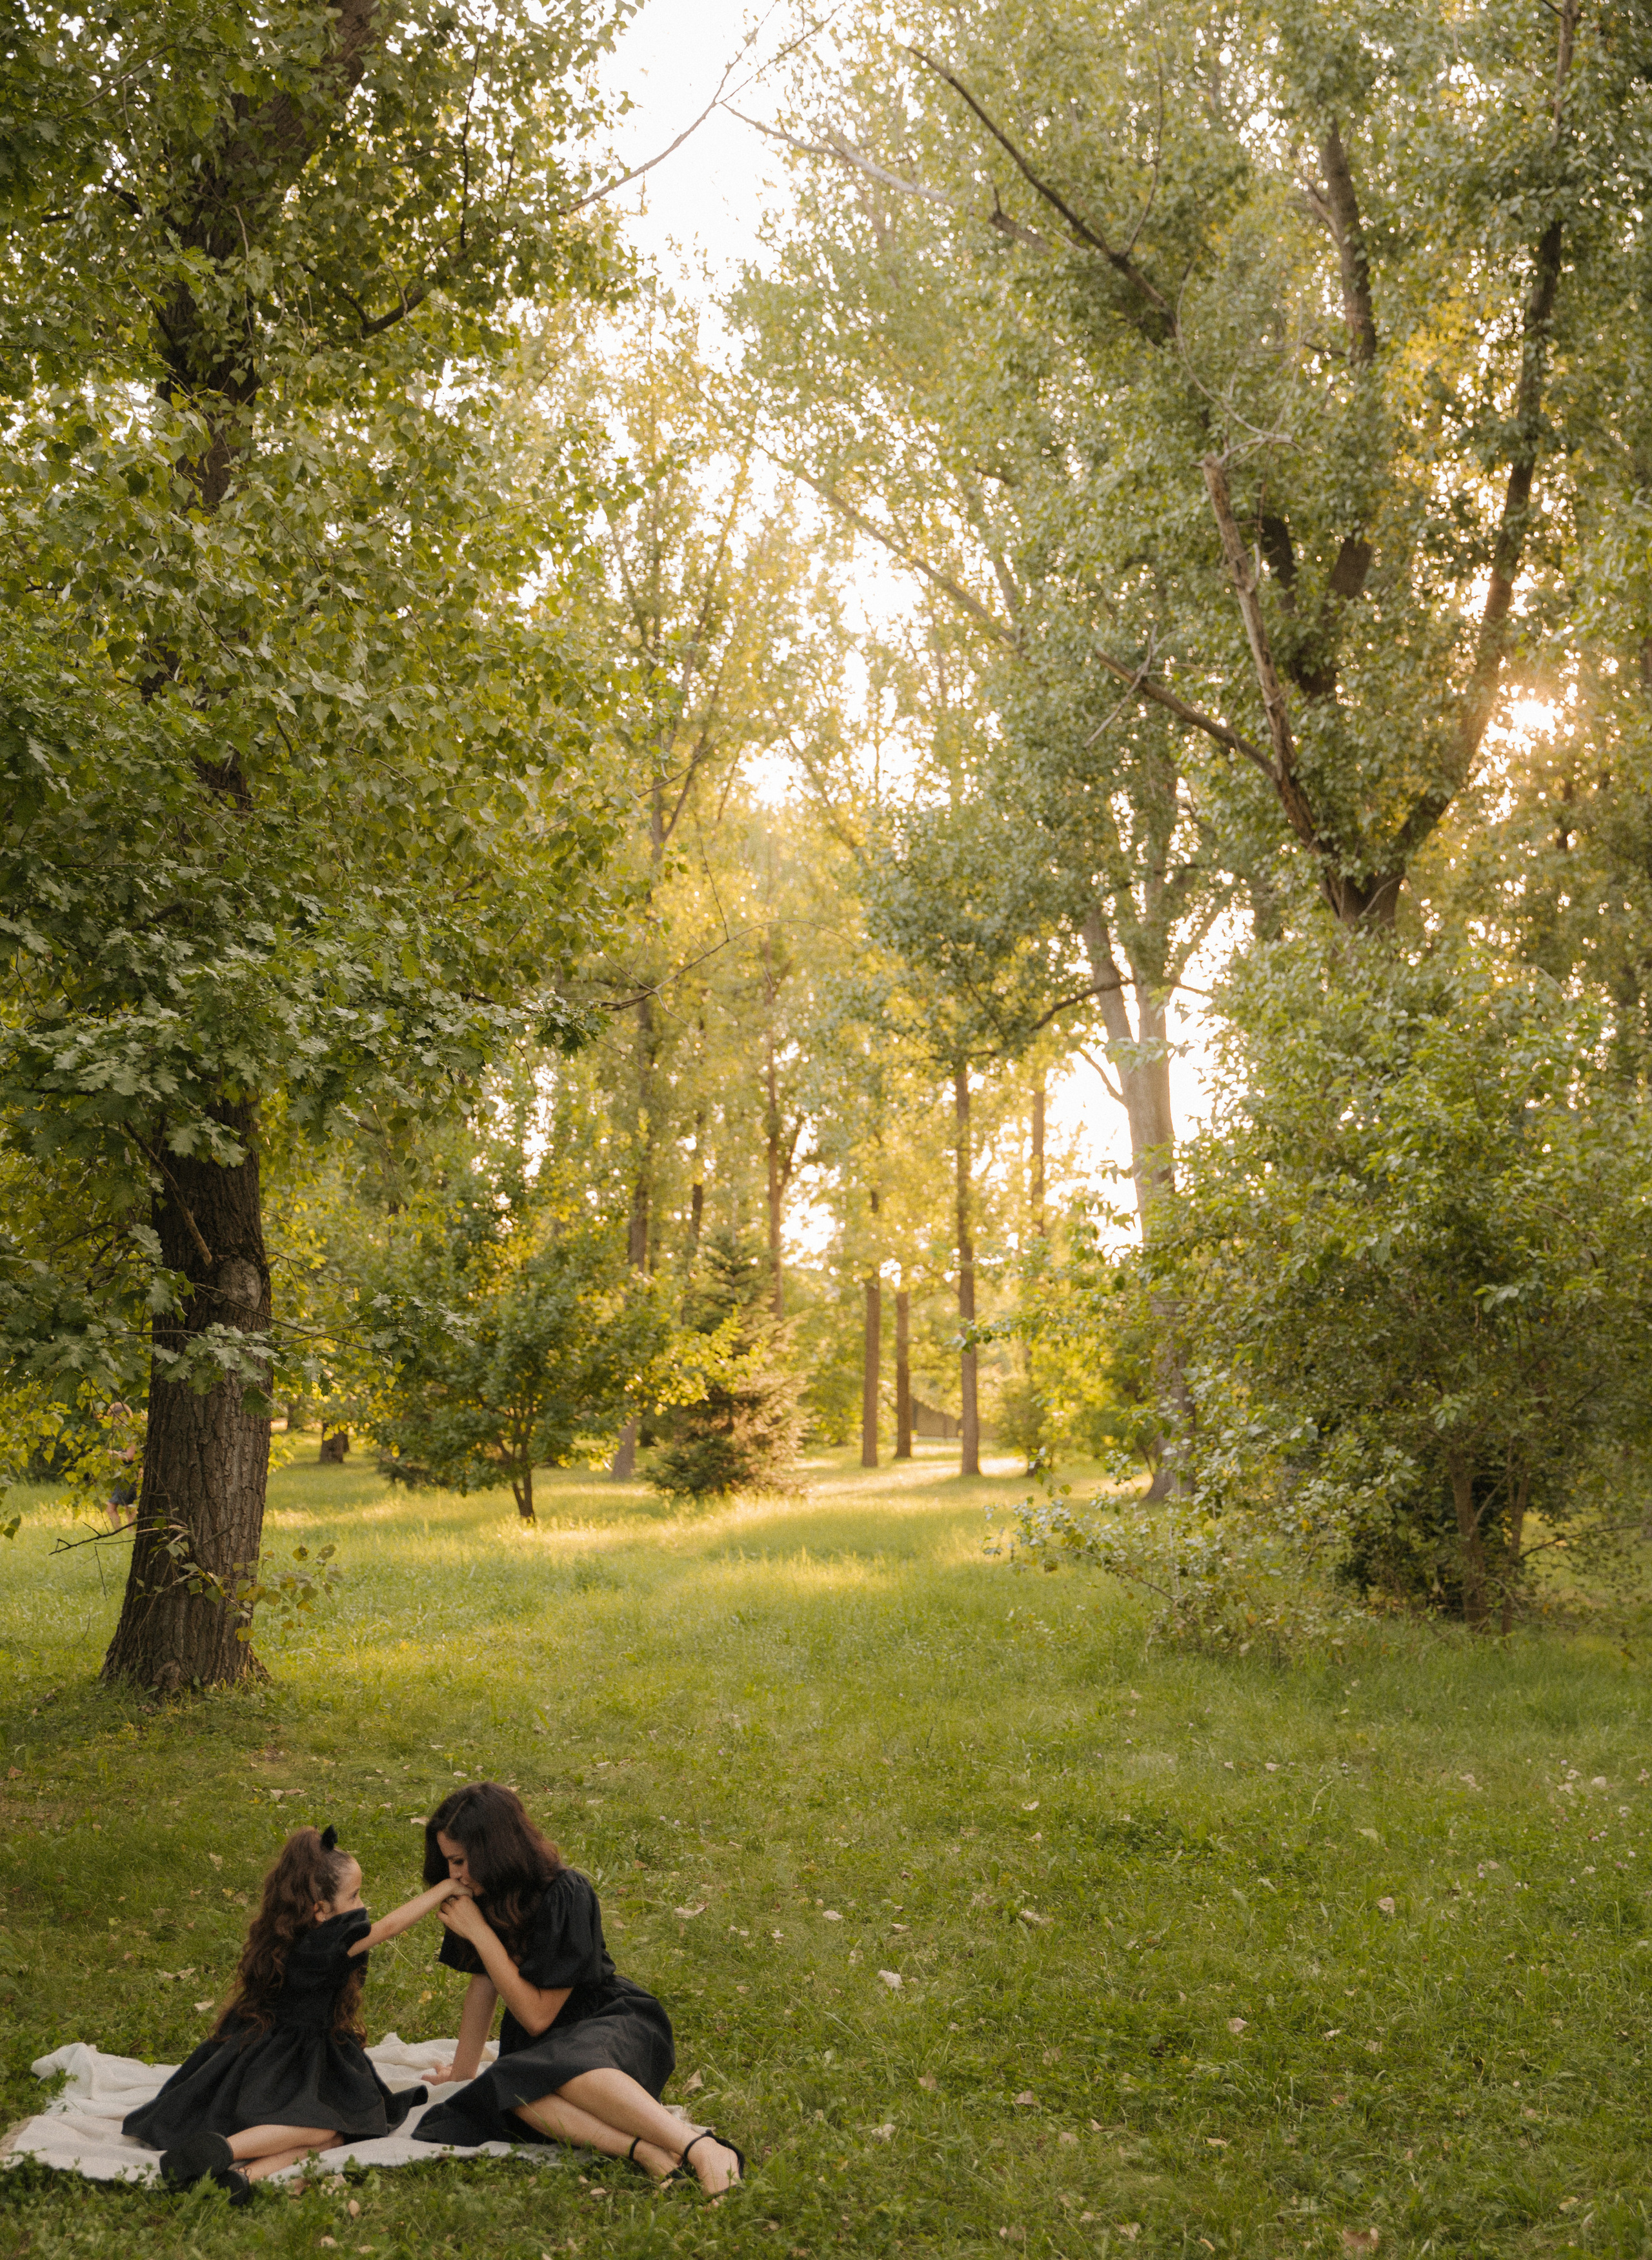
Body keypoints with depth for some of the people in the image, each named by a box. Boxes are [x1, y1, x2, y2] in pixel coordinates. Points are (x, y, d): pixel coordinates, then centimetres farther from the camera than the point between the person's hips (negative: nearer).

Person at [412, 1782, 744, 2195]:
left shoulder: (565, 1895, -17)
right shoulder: (482, 1896, 6)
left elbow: (537, 2016, -16)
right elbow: (484, 1982, 19)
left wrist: (478, 1931, -17)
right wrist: (463, 2069, 20)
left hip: (617, 2025, -6)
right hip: (542, 2044, 6)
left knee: (565, 2066, -42)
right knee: (509, 2088, -33)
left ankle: (705, 2151, -52)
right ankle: (647, 2153, -45)